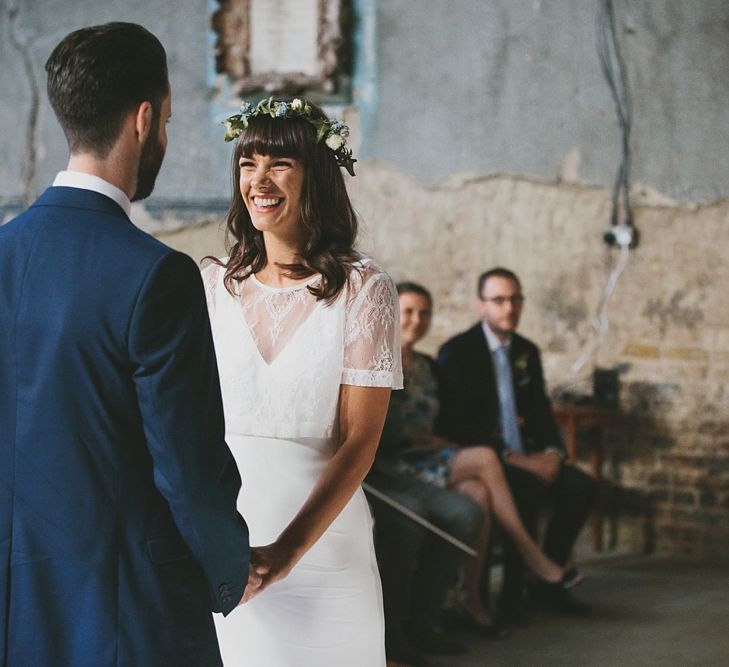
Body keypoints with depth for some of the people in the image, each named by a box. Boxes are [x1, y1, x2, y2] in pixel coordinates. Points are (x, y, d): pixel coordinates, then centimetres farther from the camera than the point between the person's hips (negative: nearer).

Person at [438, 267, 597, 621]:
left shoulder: (527, 351, 15)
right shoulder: (456, 352, -7)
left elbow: (541, 412, 16)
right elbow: (456, 424, -14)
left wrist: (552, 452, -7)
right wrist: (510, 458, -22)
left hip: (526, 458, 7)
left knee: (581, 486, -18)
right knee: (528, 489, -34)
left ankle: (549, 581, -4)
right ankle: (513, 592, -21)